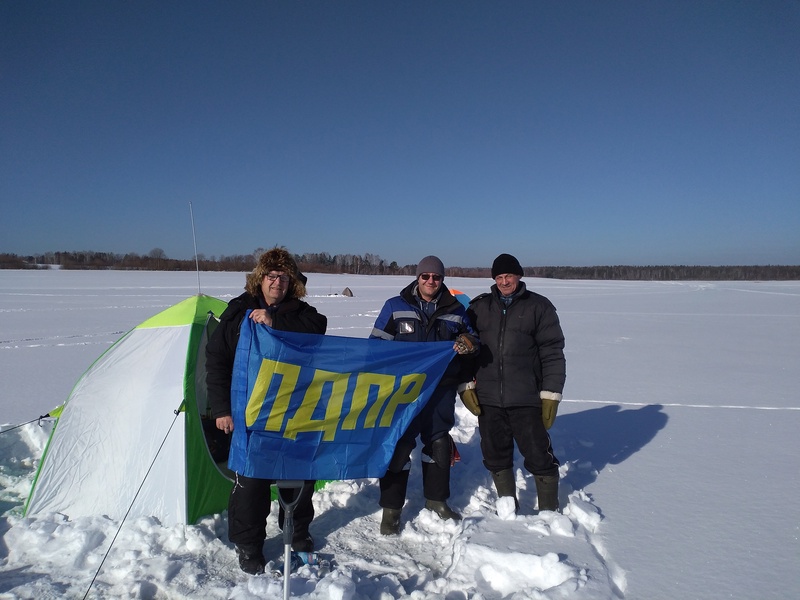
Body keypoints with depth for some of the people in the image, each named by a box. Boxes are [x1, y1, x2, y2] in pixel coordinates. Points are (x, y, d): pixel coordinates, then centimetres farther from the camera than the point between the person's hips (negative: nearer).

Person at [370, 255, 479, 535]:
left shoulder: (455, 310, 7)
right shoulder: (395, 306, 0)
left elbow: (472, 341, 16)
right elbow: (377, 343, 2)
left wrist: (469, 342, -9)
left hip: (441, 387, 3)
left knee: (439, 442, 14)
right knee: (399, 444, -1)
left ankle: (437, 499, 34)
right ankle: (391, 508, 14)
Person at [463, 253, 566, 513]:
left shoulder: (539, 307, 1)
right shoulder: (479, 307, 9)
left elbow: (553, 353, -2)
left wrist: (550, 394, -6)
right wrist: (465, 385, 3)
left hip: (526, 400, -3)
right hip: (488, 399, 3)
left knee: (539, 456, 3)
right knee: (496, 456, 13)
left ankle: (549, 510, 24)